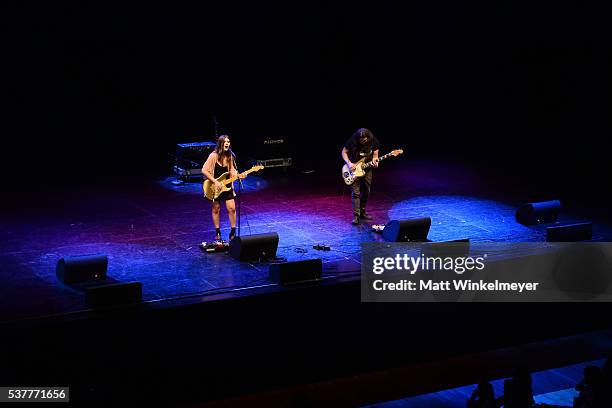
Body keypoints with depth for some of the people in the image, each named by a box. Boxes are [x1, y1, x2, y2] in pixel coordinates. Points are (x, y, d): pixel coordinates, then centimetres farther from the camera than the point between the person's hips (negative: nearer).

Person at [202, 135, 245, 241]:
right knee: (216, 209, 8)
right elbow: (204, 170, -17)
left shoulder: (229, 156, 2)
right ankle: (217, 233, 20)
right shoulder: (214, 156, -16)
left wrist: (238, 175, -8)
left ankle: (233, 232, 8)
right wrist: (215, 182, -20)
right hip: (215, 187, -4)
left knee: (232, 208, -3)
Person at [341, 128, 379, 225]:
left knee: (366, 191, 11)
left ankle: (362, 212, 27)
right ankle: (356, 216, -9)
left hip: (367, 168, 4)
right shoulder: (352, 141, -21)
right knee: (356, 192, -10)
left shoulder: (374, 141, -13)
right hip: (354, 169, -3)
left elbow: (375, 155, 1)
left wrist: (374, 161, -21)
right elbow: (344, 152, -7)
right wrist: (349, 163, -20)